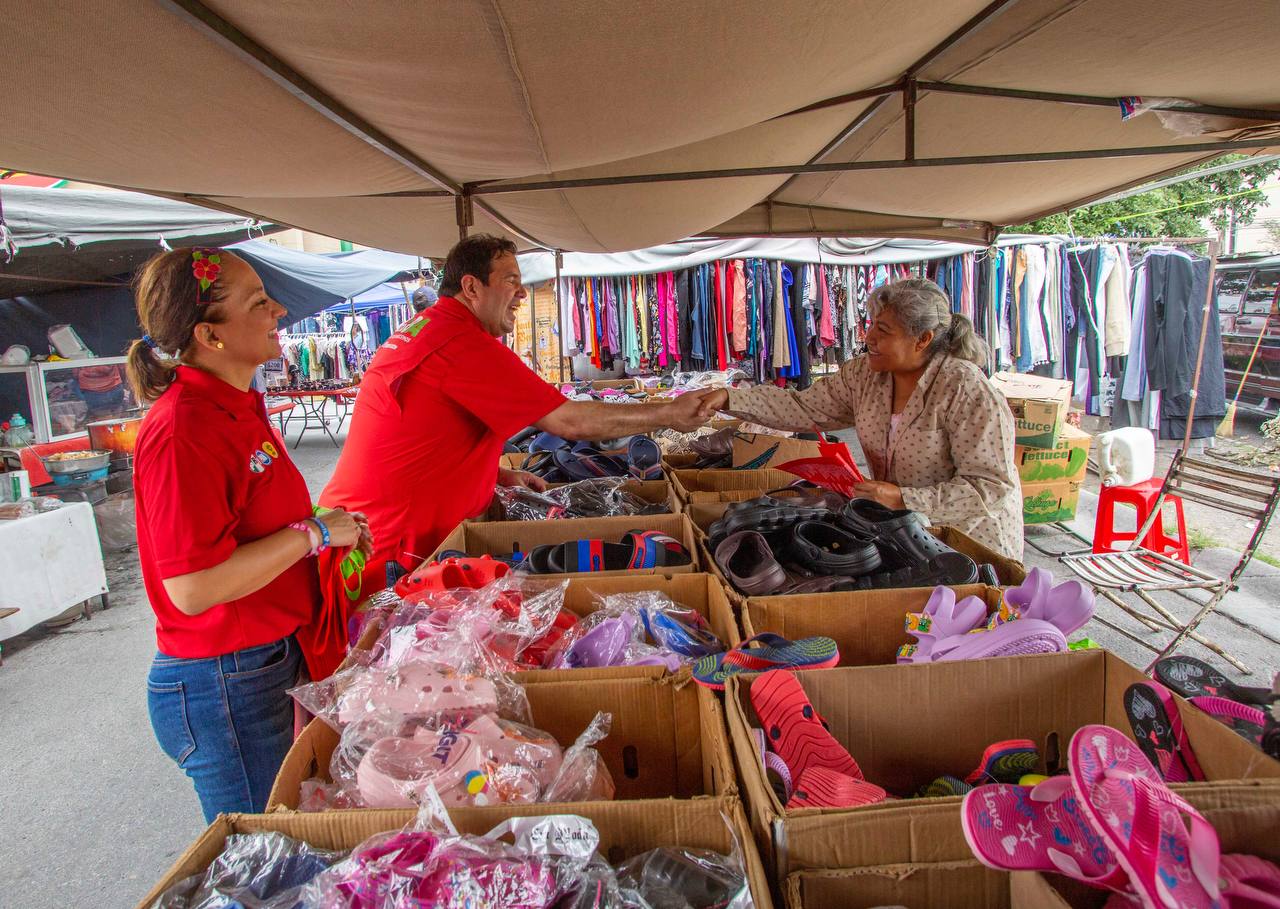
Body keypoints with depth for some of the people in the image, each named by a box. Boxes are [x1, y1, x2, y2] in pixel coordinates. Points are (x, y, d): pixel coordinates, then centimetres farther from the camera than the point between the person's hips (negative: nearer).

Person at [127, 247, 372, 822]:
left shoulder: (239, 410, 7)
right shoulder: (183, 429, -23)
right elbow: (193, 589, -27)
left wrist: (328, 528, 4)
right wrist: (314, 532, -21)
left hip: (272, 662, 9)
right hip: (222, 685, -9)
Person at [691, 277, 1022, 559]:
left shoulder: (965, 389, -23)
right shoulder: (865, 374, -4)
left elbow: (992, 487, -24)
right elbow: (803, 408, -3)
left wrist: (903, 499, -30)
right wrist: (728, 398, -12)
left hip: (972, 543, -5)